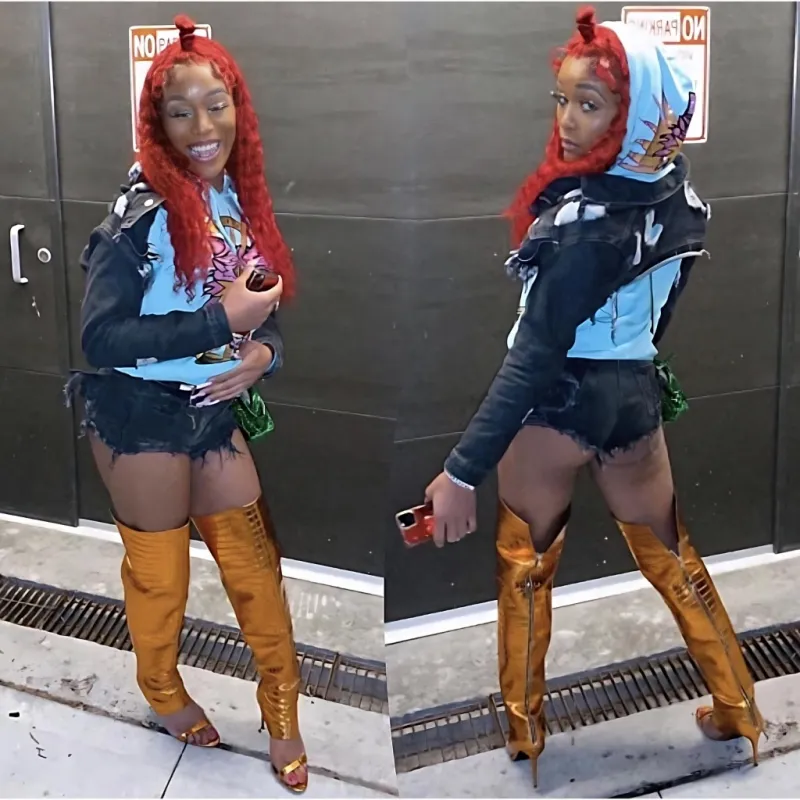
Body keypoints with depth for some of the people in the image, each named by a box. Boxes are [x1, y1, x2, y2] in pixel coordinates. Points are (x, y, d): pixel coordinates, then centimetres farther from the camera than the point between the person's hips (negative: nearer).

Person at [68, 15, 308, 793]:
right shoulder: (142, 210, -18)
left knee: (255, 567, 10)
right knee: (159, 573, 12)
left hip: (215, 410, 6)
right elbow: (99, 337, -23)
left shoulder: (240, 197, 2)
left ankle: (283, 715, 26)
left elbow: (262, 306, 12)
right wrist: (220, 323, -25)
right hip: (141, 414, -6)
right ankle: (163, 691, 38)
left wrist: (264, 352, -11)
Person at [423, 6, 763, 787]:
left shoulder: (589, 219, -25)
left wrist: (464, 468, -27)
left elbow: (538, 353, -28)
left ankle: (522, 733, 25)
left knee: (523, 566, 13)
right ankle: (740, 713, 32)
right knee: (673, 558, 20)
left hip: (559, 403, -7)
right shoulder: (676, 191, -3)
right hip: (634, 397, 7)